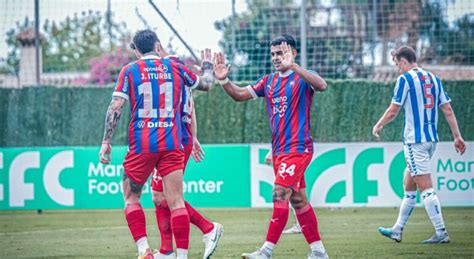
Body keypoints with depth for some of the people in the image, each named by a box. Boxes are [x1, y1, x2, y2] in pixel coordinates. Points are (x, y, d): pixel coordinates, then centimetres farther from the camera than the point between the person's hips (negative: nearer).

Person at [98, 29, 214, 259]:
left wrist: (106, 141, -1)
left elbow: (115, 107, -5)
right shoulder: (175, 67, 9)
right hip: (171, 145, 1)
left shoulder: (130, 70, 3)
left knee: (131, 198, 11)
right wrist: (207, 66, 46)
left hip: (141, 145, -1)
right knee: (176, 202, -1)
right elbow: (205, 84, 25)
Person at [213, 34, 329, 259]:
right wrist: (224, 80, -4)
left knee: (280, 195, -15)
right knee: (298, 200, 10)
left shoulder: (302, 78, -8)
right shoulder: (269, 81, 13)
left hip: (298, 148, -8)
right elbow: (240, 95, 14)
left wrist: (293, 66, -40)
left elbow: (321, 85, -29)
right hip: (279, 149, 8)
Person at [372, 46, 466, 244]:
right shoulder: (433, 78, 12)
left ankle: (441, 233, -13)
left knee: (425, 187, -8)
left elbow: (393, 110, -6)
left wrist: (378, 126, 11)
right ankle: (398, 230, 22)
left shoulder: (405, 79, -8)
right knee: (408, 185, 16)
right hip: (432, 138, 8)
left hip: (415, 139, -8)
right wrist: (457, 136, 12)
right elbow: (447, 110, 10)